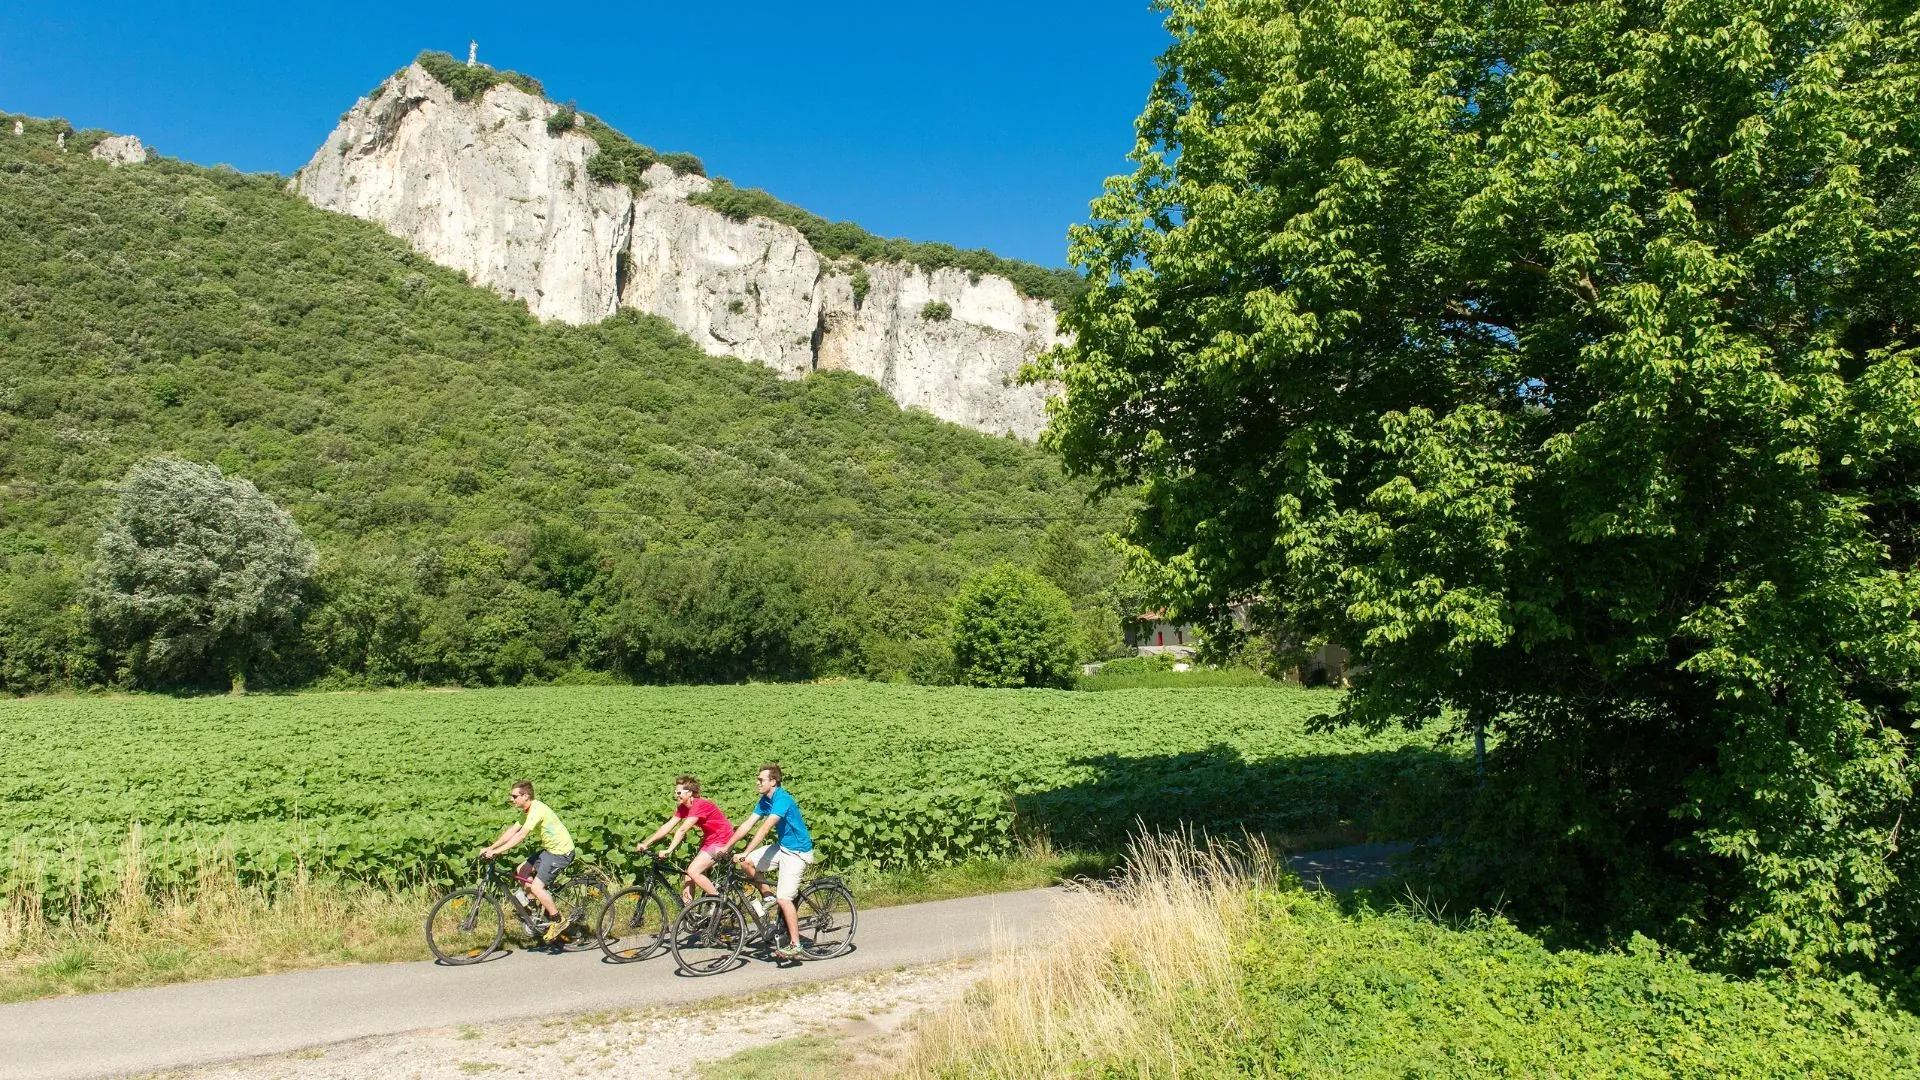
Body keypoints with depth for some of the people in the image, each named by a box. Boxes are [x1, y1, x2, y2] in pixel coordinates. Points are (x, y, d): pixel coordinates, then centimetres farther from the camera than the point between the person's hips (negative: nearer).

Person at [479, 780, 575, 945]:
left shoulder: (537, 810, -22)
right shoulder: (528, 810, 10)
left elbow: (521, 835, -29)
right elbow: (512, 831, 10)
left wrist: (496, 851, -30)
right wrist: (490, 848, 3)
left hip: (560, 852, -10)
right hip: (549, 848, 10)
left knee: (536, 887, -13)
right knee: (522, 871, 9)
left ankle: (557, 922, -1)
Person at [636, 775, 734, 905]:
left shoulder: (700, 805, -23)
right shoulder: (683, 807, 4)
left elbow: (682, 830, -30)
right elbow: (668, 826, 0)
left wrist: (669, 850, -35)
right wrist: (646, 844, -6)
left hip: (720, 841, -9)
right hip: (708, 840, 9)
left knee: (693, 871, -18)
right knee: (688, 871, 2)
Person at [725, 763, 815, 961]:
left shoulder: (782, 800, -24)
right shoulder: (765, 801, 4)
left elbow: (765, 829, -30)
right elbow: (747, 824, 3)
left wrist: (745, 853, -33)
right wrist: (726, 847, -3)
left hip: (797, 852, -9)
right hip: (782, 847, 9)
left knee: (783, 898, -14)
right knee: (746, 863, -6)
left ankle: (795, 945, -5)